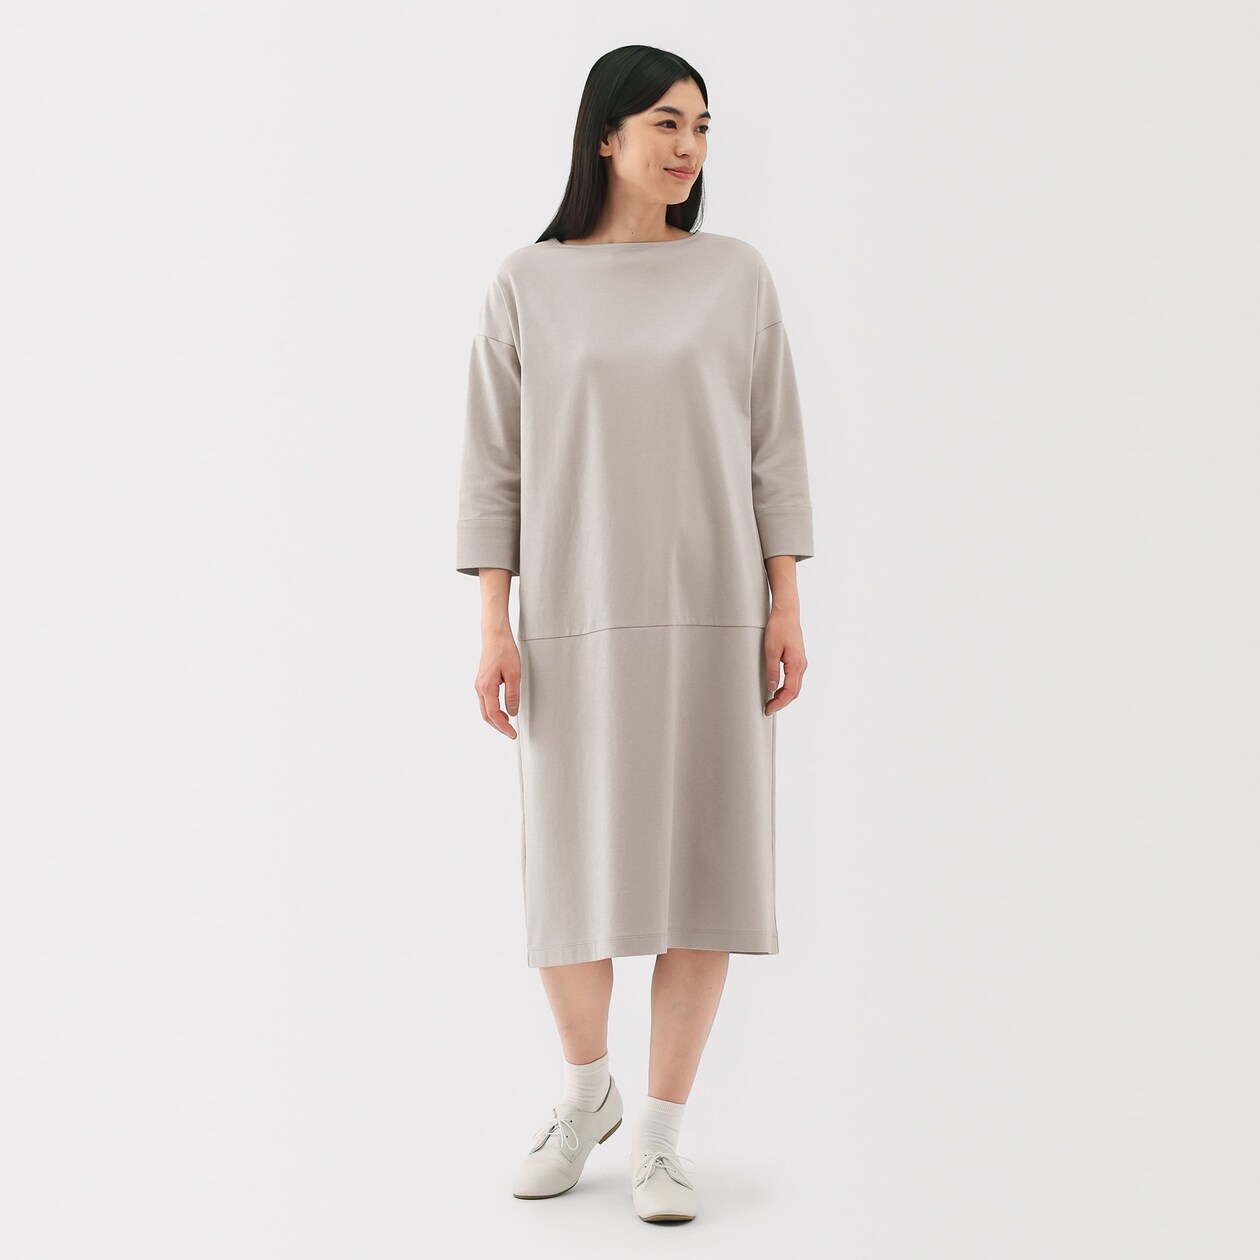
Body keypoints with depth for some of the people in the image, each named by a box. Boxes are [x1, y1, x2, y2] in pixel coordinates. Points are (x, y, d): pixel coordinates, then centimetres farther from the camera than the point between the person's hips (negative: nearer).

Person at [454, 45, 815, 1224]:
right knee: (570, 865, 3)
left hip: (712, 607, 1)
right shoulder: (527, 285, 3)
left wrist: (787, 608, -2)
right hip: (577, 611, 0)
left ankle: (659, 1130, 12)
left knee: (701, 862, -1)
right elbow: (494, 464, 2)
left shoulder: (736, 274, 6)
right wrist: (494, 627, -5)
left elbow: (773, 450, 5)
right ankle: (586, 1090, 28)